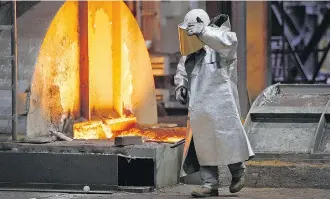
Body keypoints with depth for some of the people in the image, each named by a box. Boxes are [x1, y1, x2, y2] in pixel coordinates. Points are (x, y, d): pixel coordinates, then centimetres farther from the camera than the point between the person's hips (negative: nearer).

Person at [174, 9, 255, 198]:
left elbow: (228, 40, -33)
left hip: (220, 103, -7)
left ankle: (238, 171, 25)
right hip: (199, 107, 7)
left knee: (226, 139, -1)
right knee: (203, 143, 6)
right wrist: (180, 86, 10)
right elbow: (182, 70, 29)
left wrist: (202, 31, -42)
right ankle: (210, 184, 10)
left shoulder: (219, 47, -9)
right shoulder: (191, 53, 14)